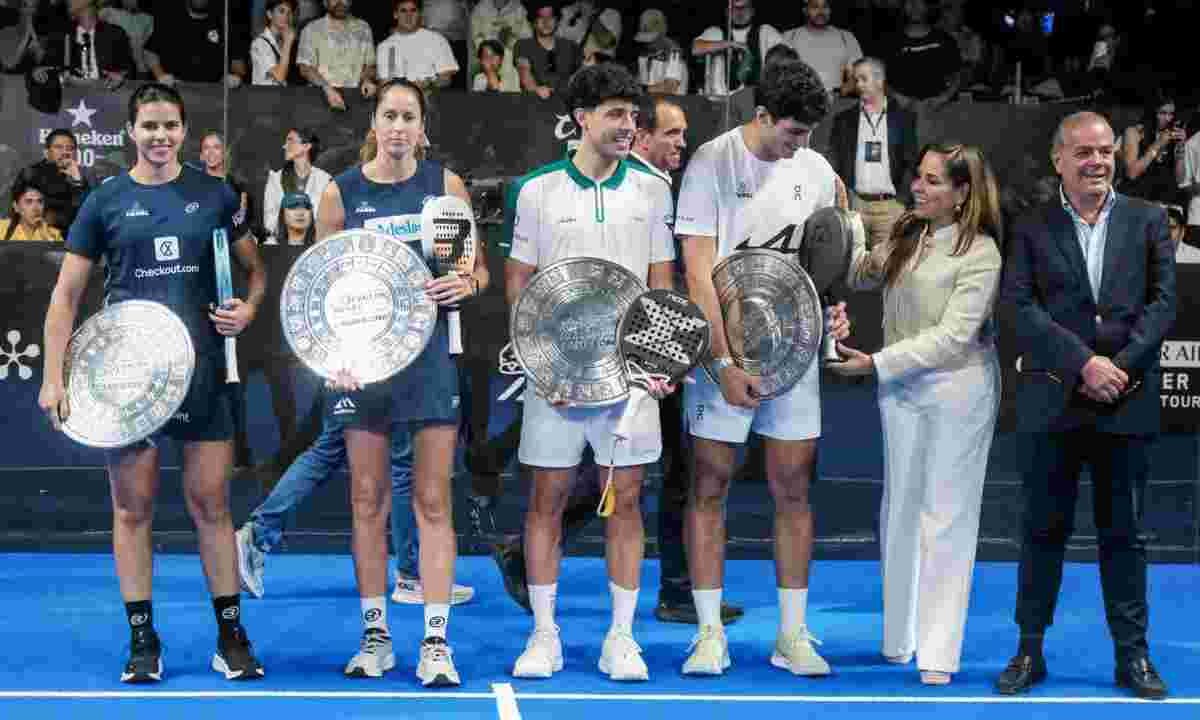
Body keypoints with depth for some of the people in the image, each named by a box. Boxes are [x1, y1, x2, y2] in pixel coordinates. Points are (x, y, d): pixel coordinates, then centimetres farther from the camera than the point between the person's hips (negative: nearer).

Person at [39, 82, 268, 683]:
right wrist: (53, 377, -2)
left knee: (211, 504, 2)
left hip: (202, 371, 0)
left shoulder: (214, 195, 6)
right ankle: (142, 640, 13)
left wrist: (248, 308, -4)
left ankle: (231, 637, 10)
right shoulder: (106, 201, 2)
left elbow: (255, 267, 17)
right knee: (132, 508, 4)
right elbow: (67, 294, 4)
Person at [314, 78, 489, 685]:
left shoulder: (446, 185, 2)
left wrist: (467, 283, -14)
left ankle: (435, 642, 2)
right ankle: (375, 635, 16)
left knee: (433, 502, -1)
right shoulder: (341, 193, 2)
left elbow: (479, 268, 9)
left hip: (431, 354, 0)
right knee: (368, 501, 5)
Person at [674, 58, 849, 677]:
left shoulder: (816, 171, 6)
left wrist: (832, 306, -1)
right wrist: (725, 363, -17)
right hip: (724, 351, -4)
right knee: (710, 486, -1)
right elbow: (698, 272, -12)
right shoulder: (712, 163, -8)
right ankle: (710, 634, 7)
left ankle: (792, 635, 11)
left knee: (793, 490, 4)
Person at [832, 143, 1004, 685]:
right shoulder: (906, 234, 5)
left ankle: (938, 652, 3)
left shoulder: (980, 253, -14)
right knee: (899, 511, 11)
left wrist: (875, 363, -19)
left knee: (944, 518, -2)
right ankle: (898, 639, 22)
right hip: (900, 387, 6)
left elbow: (952, 337, -18)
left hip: (956, 391, -6)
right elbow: (862, 275, 16)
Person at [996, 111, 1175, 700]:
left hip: (1126, 402, 1)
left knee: (1123, 531, 7)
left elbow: (1161, 301, 0)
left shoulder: (1148, 221, 8)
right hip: (1053, 402, -1)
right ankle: (1029, 650, 13)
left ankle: (1132, 653, 14)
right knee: (1043, 529, 6)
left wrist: (1121, 366, -13)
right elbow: (1017, 306, -6)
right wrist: (1084, 362, -16)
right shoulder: (1032, 228, 4)